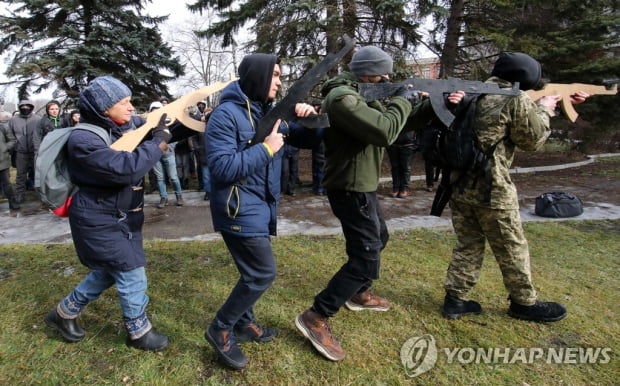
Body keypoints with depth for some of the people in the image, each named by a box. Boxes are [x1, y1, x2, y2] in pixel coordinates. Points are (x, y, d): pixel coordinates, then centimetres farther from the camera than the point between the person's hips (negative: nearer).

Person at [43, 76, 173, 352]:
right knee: (132, 274, -1)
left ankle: (64, 313, 41)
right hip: (99, 221, -9)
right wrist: (159, 141, -26)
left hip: (122, 217, 9)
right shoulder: (83, 139, -22)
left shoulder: (122, 130, 4)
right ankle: (139, 332, 20)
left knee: (108, 272, 20)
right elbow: (126, 168, -34)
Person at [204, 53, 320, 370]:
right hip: (239, 209, -9)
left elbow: (310, 138, 13)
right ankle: (221, 329, 13)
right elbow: (222, 167, -26)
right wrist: (266, 148, -23)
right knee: (263, 273, -6)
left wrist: (310, 118, -8)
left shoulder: (269, 111, 9)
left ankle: (243, 323, 37)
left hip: (261, 206, 9)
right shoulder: (226, 114, -16)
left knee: (254, 271, 18)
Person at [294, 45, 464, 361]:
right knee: (366, 259, -10)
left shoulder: (363, 95, 13)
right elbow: (385, 131, -31)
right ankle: (315, 318, -5)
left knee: (378, 238, 26)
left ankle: (358, 294, 42)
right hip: (350, 189, -11)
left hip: (360, 186, 11)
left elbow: (402, 120, 18)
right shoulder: (342, 97, -21)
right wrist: (402, 100, -13)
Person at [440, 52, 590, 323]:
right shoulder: (516, 99, -8)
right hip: (490, 186, -7)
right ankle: (524, 302, 27)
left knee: (468, 243, 15)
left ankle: (455, 299, 17)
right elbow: (532, 139, 2)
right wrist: (544, 110, 17)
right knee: (512, 248, 10)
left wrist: (558, 103, 28)